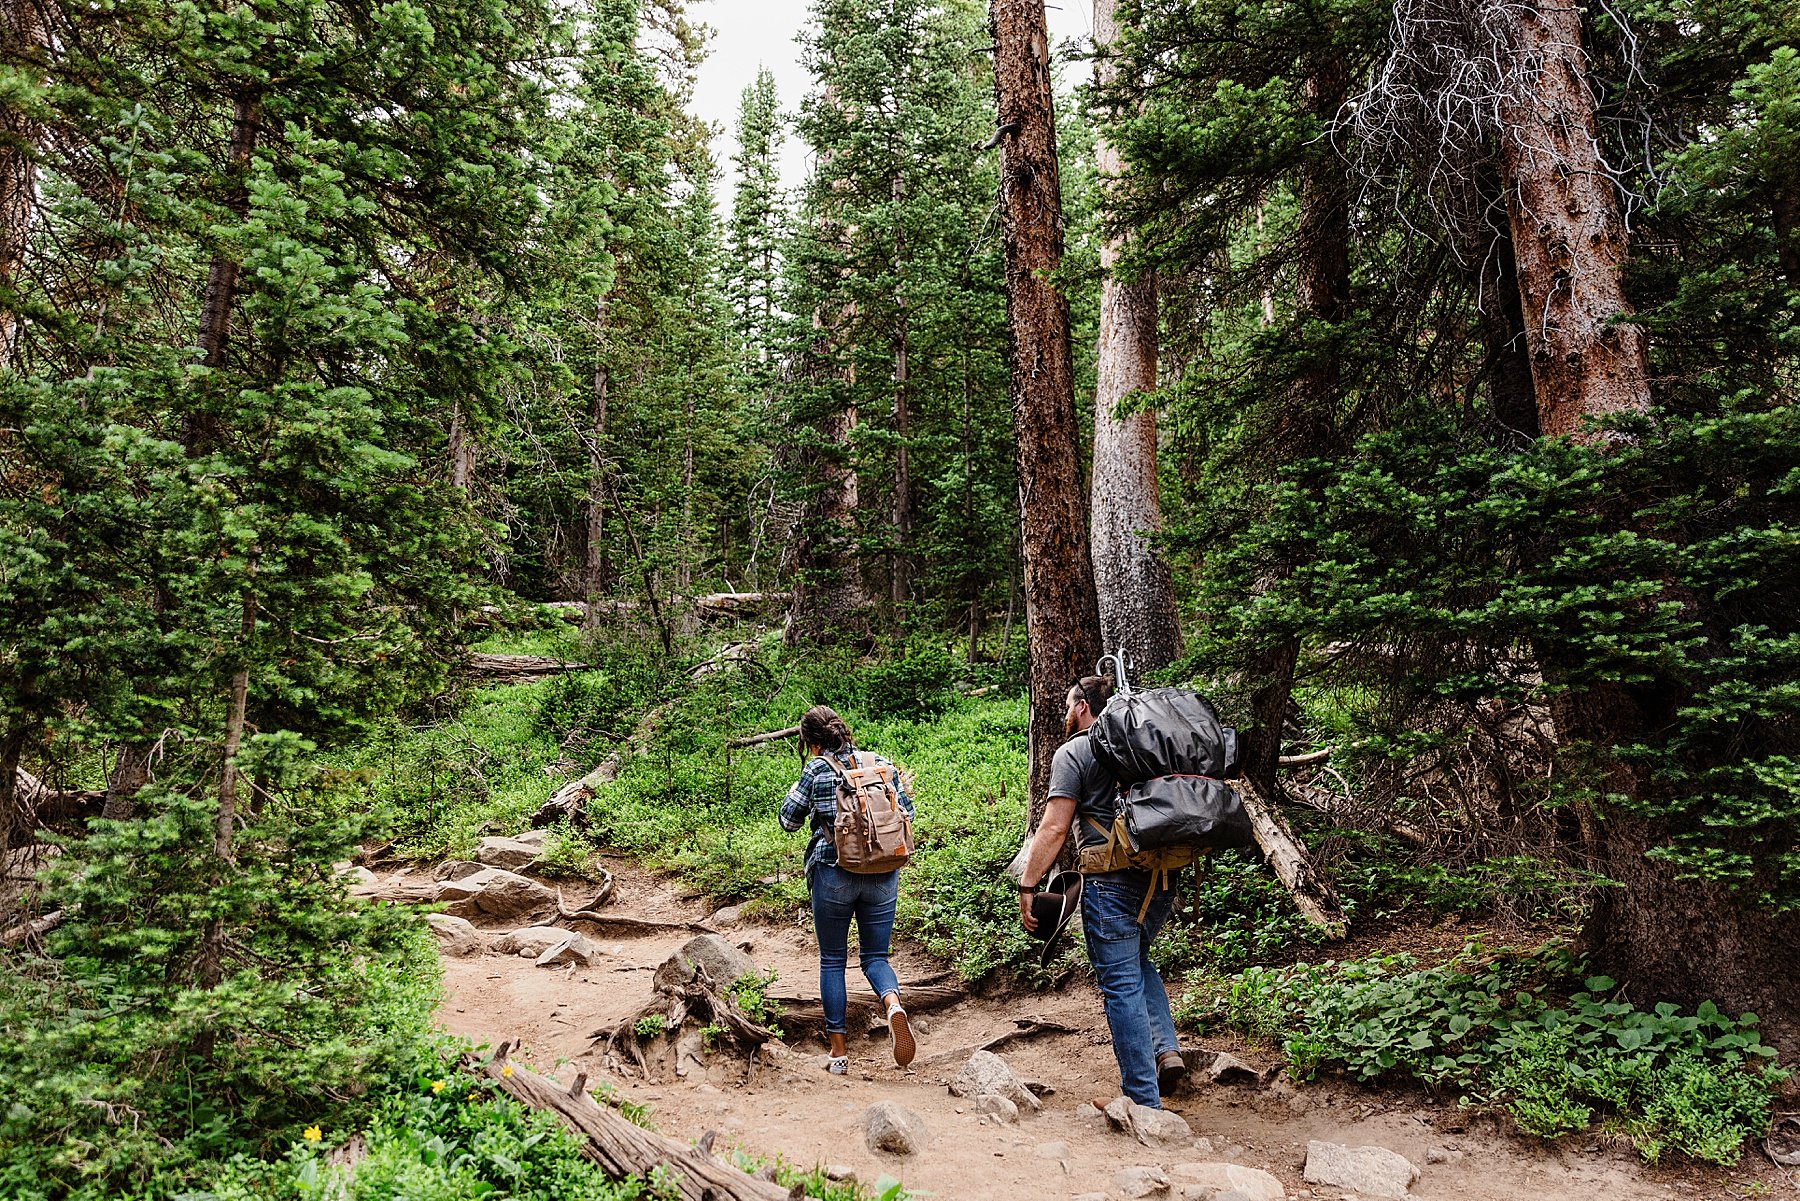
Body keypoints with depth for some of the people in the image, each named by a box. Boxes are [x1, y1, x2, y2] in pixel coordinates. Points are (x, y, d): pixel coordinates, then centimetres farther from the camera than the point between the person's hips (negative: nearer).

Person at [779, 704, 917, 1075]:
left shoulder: (817, 769, -7)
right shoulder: (880, 762, 4)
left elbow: (789, 821, 1)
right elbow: (906, 811, 9)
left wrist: (794, 791, 19)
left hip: (833, 875, -3)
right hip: (883, 876, 3)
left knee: (832, 961, 11)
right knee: (875, 956, 12)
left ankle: (839, 1052, 13)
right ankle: (894, 1005, -20)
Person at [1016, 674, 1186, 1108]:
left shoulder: (1073, 753, -4)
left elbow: (1054, 828, -11)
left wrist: (1027, 885, -8)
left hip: (1110, 881, -7)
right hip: (1160, 877, 7)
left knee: (1122, 983, 0)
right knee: (1137, 962, 27)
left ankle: (1144, 1100, 4)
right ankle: (1166, 1048, 12)